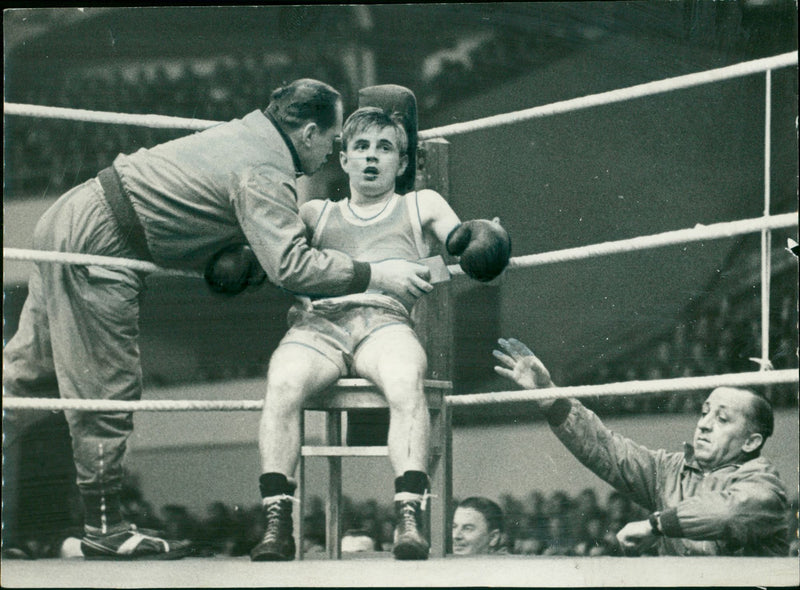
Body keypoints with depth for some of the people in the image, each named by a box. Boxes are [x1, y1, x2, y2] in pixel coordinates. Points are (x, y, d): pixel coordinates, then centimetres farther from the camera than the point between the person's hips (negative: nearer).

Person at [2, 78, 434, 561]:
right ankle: (105, 530, 4)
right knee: (108, 392, -2)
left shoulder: (248, 133, 12)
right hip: (98, 248, -10)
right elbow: (291, 266, -27)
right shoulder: (264, 176, -18)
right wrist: (377, 275, -20)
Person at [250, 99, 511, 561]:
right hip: (317, 320, 1)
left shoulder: (421, 206, 30)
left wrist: (483, 238, -9)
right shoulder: (316, 214, 34)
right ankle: (277, 525, -39)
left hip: (385, 319, -1)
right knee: (283, 384, -35)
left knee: (407, 381, -38)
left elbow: (458, 239, 15)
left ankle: (410, 521, -48)